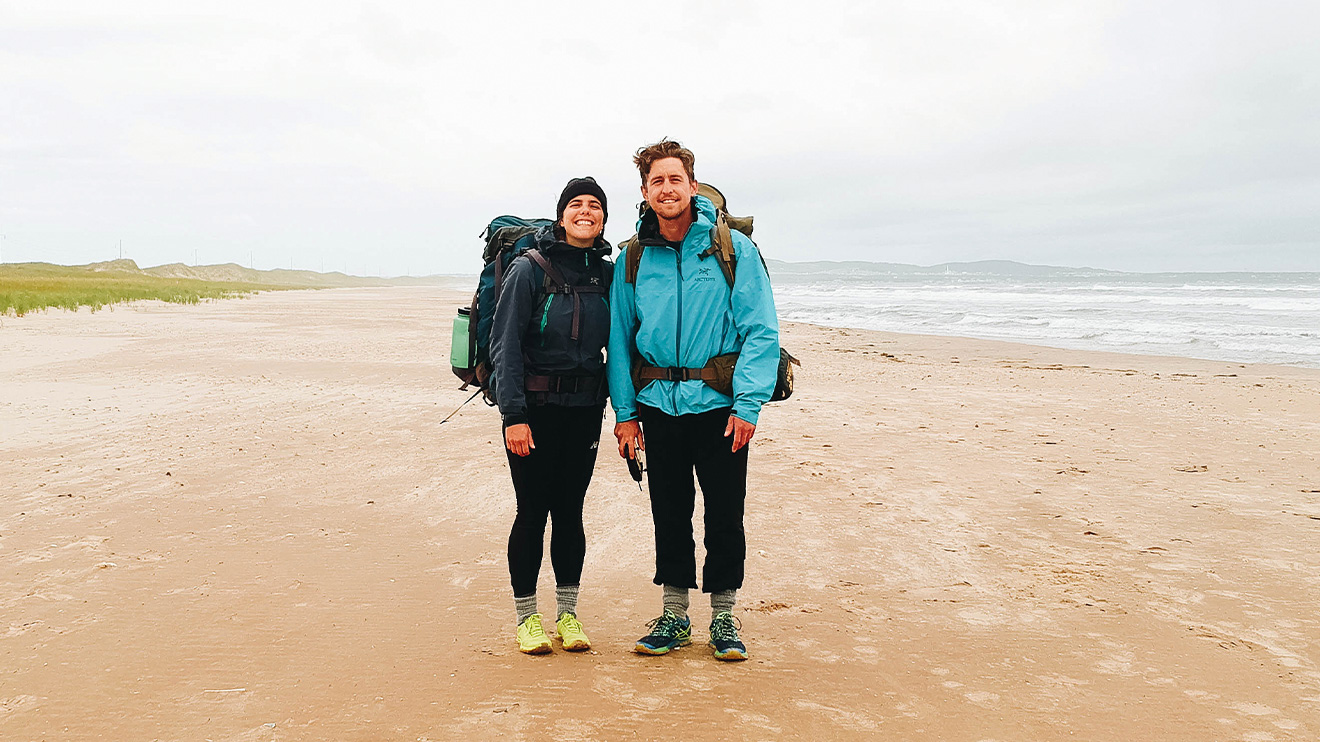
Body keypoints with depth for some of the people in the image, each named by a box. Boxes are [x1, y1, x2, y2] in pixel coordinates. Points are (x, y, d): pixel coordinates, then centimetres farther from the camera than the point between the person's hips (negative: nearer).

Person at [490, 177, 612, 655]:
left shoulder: (608, 273, 7)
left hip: (585, 408, 4)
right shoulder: (529, 269, -7)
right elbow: (505, 346, -10)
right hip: (535, 408, -4)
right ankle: (526, 617, 16)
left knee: (570, 510, 10)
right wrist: (513, 414, -16)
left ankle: (568, 614, 22)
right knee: (532, 511, 2)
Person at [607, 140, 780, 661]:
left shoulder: (733, 249, -2)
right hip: (659, 405, 3)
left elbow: (762, 331, -5)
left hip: (719, 405, -2)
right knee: (669, 513, 10)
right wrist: (624, 412, 4)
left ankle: (723, 617, 21)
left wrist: (748, 404, -14)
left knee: (725, 514, 5)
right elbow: (619, 339, 10)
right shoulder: (632, 260, 7)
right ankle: (674, 616, 24)